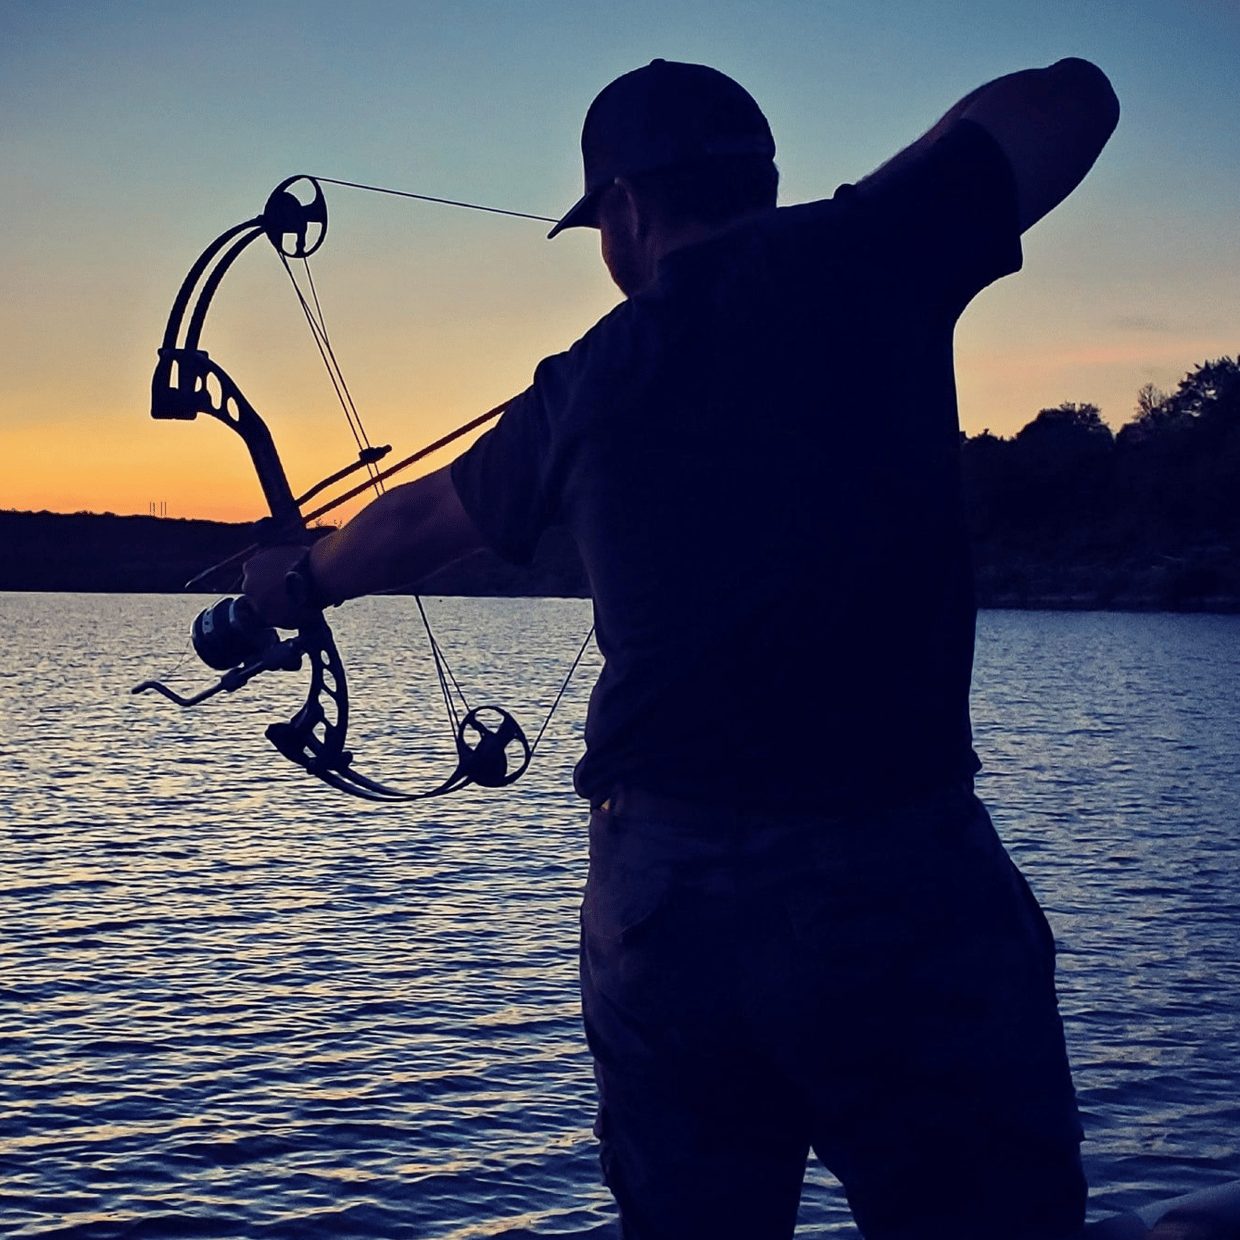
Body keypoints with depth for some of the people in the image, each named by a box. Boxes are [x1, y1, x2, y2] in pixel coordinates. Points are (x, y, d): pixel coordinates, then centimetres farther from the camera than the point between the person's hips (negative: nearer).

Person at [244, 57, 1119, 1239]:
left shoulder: (589, 384, 11)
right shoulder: (858, 254, 0)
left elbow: (413, 523, 29)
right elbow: (1074, 100, 13)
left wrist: (301, 576, 50)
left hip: (655, 903, 4)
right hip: (894, 877, -4)